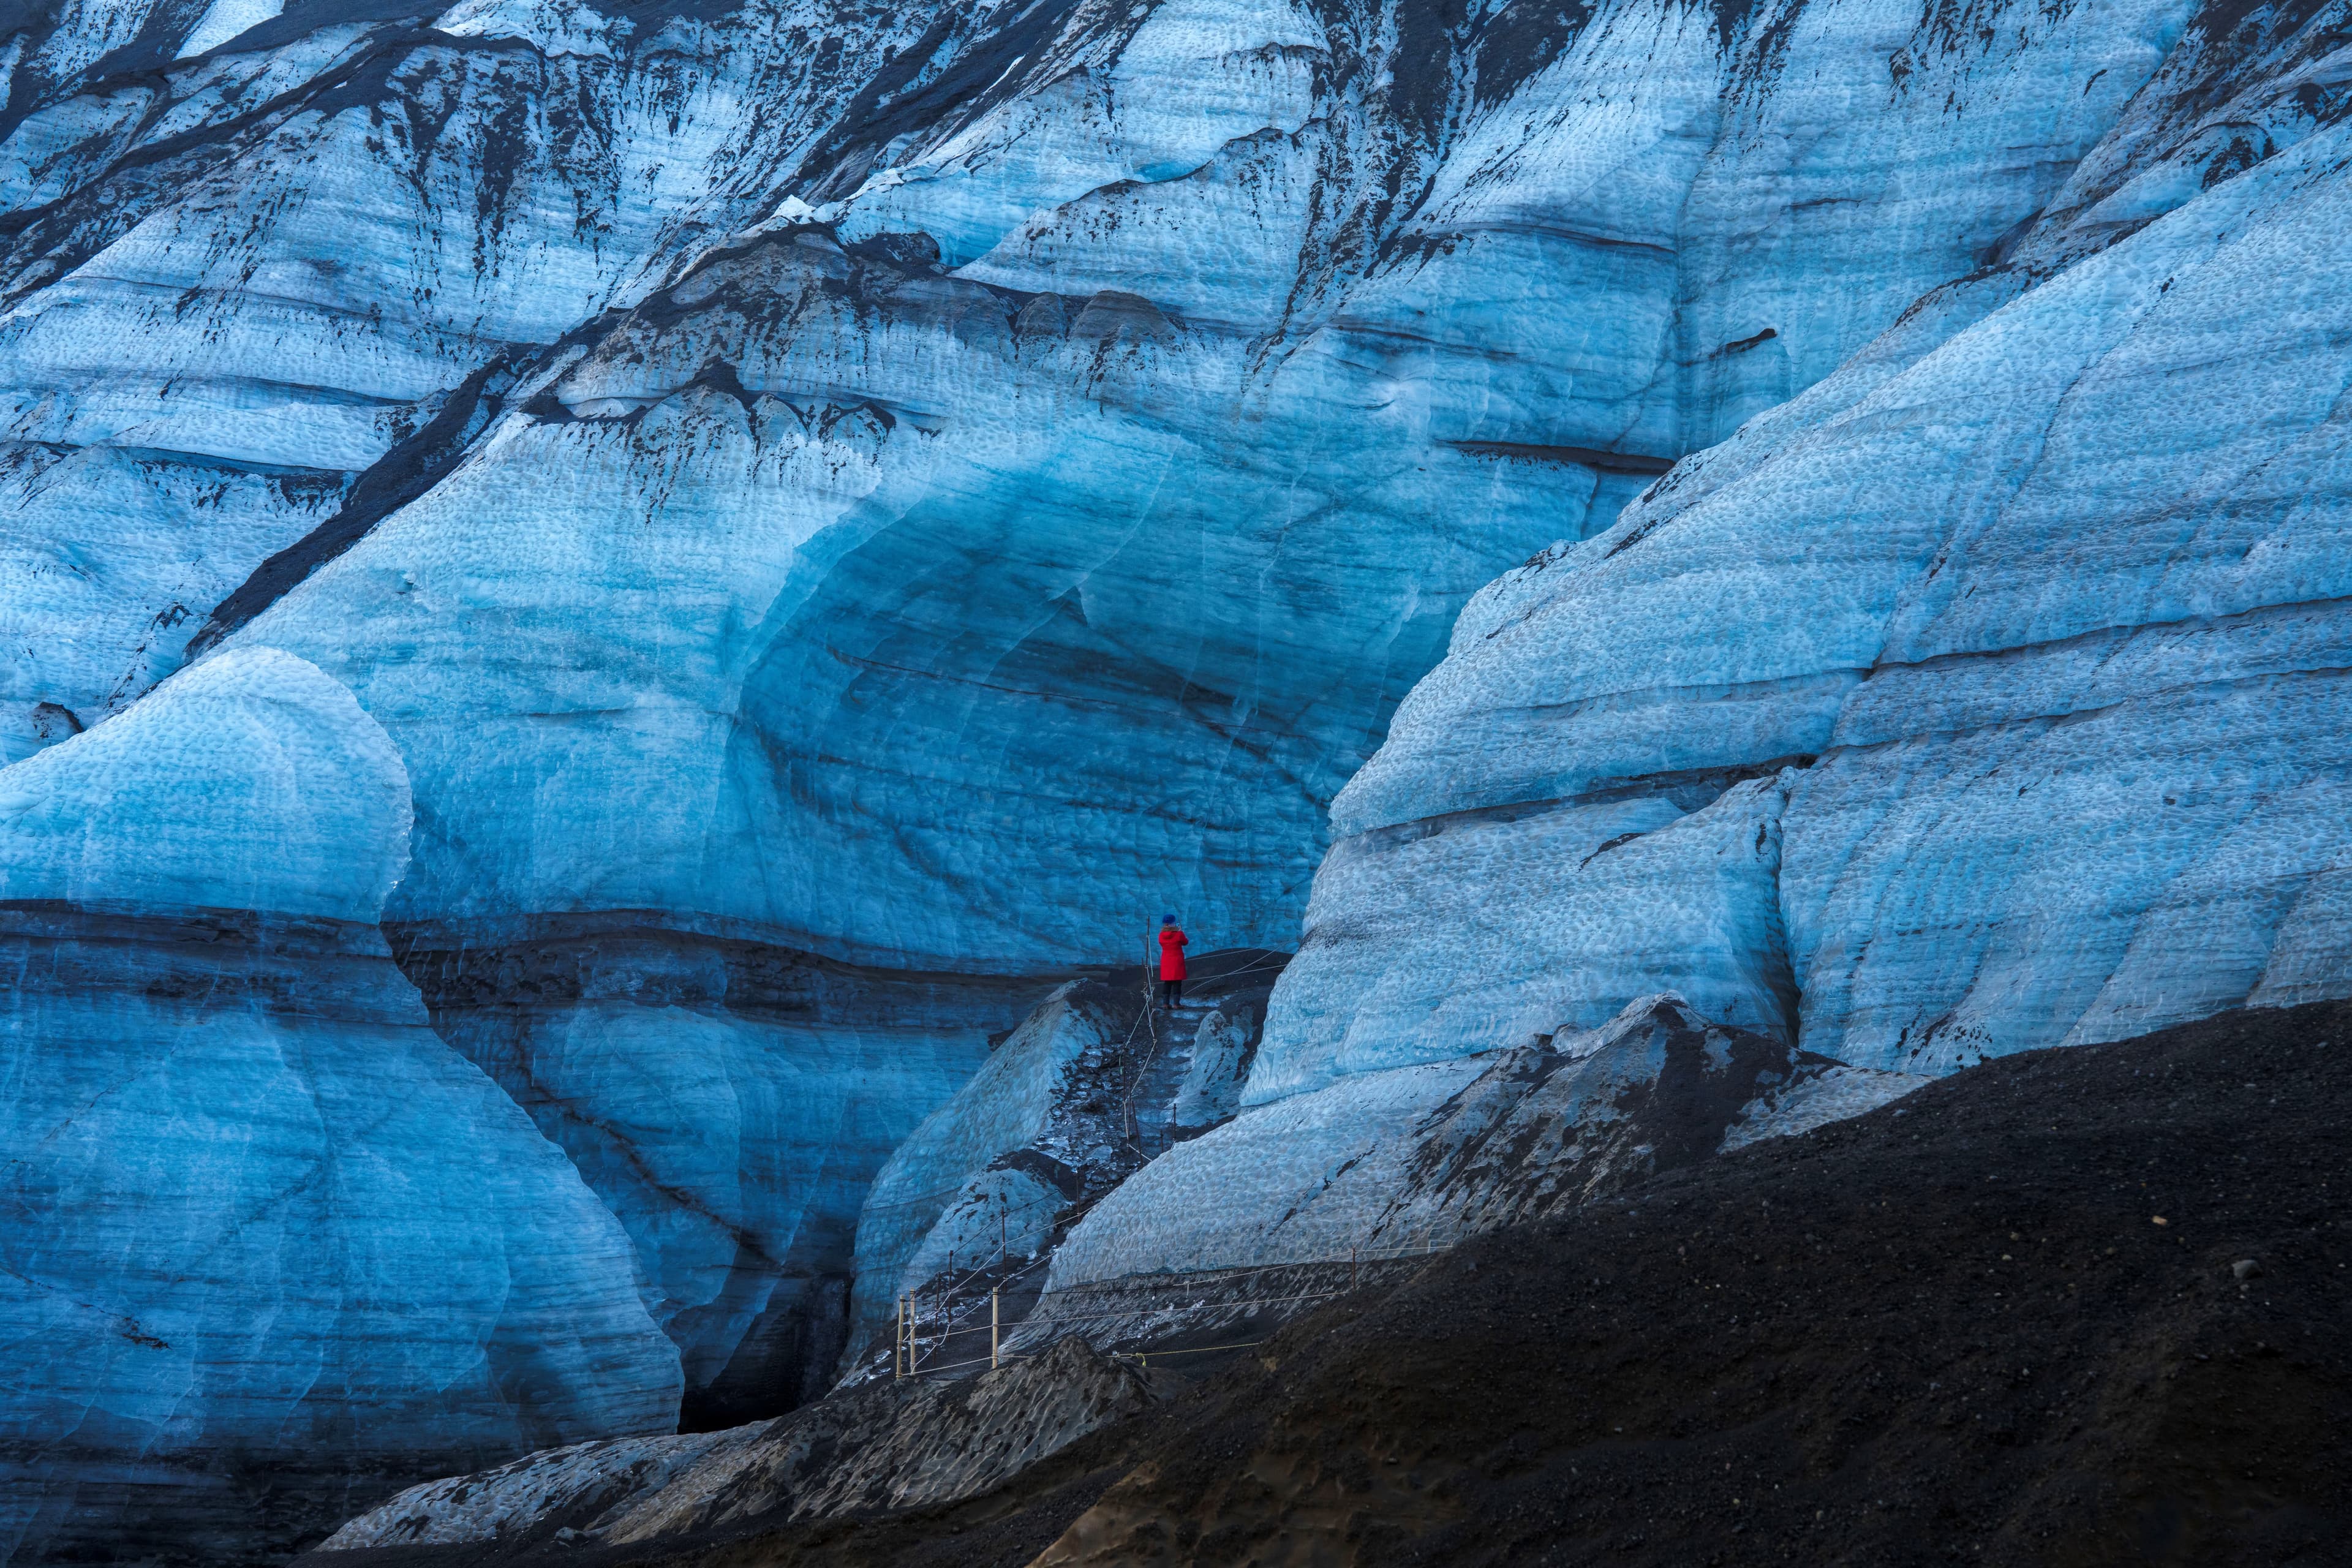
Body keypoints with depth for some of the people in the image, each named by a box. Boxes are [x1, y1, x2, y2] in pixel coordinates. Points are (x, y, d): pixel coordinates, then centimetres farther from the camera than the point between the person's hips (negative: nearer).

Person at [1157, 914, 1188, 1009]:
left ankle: (1165, 1003, 7)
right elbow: (1185, 942, 4)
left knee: (1166, 983, 9)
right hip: (1177, 962, -4)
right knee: (1177, 983, 0)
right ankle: (1175, 1004, -3)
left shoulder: (1161, 935, -3)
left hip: (1166, 962, 4)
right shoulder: (1179, 934, -12)